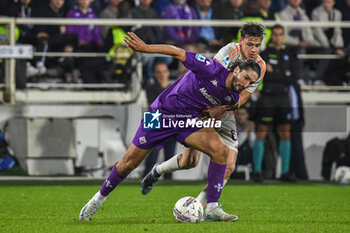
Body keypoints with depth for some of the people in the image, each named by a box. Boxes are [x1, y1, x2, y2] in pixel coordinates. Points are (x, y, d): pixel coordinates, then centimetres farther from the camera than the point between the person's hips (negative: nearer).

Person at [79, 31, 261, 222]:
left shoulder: (233, 97, -4)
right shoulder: (213, 70, -24)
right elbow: (179, 53, -19)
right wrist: (146, 48, -23)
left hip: (189, 121, 5)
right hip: (162, 112, -5)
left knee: (221, 150, -20)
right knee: (130, 162, 1)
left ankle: (212, 209, -16)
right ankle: (99, 198, 26)